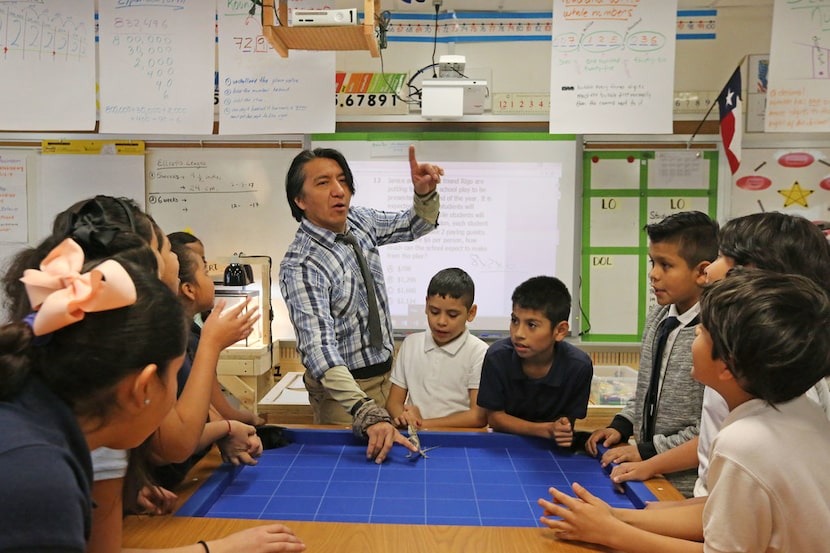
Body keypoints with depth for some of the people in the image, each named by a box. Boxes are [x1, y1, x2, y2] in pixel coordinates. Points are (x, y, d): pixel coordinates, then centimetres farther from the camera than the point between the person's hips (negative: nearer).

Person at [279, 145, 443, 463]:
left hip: (385, 369, 7)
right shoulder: (300, 267, -28)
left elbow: (415, 225, 9)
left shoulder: (358, 220, -5)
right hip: (343, 383, -7)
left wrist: (425, 193, -15)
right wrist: (368, 415, -49)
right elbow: (318, 348, -37)